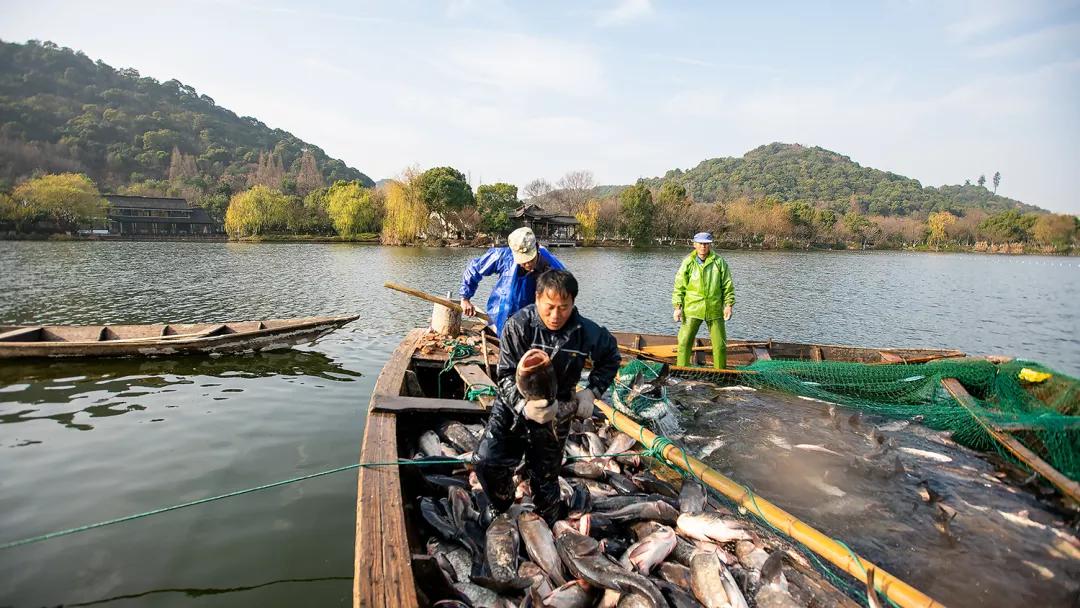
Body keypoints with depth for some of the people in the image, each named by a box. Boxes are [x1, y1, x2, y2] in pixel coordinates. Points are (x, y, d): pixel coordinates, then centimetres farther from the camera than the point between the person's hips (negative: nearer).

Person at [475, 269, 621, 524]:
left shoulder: (586, 332, -13)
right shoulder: (519, 325, -19)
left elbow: (611, 358, 8)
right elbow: (505, 375, -18)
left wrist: (592, 391, -5)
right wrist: (524, 405, -36)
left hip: (555, 415, 1)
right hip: (512, 407, -1)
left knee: (545, 478, 11)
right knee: (487, 461, -17)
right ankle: (503, 511, 15)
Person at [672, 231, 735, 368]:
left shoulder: (719, 262, 3)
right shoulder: (687, 263, 0)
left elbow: (728, 286, 6)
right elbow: (679, 287, 1)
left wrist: (728, 305, -1)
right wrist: (677, 307, -5)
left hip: (714, 310, 1)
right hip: (692, 309, -1)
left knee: (720, 345, 8)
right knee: (684, 342, -3)